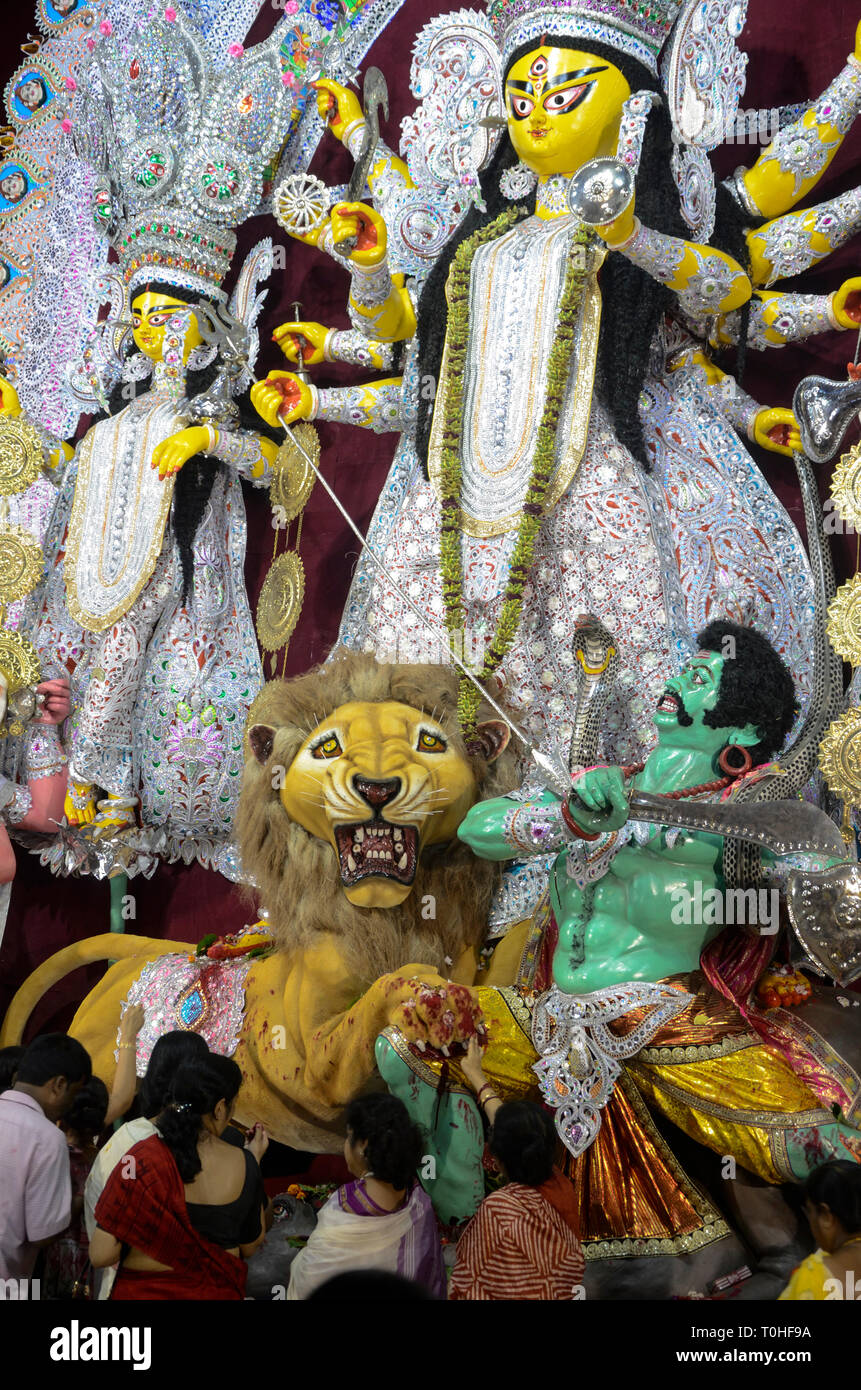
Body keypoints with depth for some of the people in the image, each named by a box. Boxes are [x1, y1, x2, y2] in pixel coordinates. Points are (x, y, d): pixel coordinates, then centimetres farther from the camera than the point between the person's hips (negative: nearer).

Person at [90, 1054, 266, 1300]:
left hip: (144, 1291, -1)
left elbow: (101, 1255, -18)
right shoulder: (244, 1165, -14)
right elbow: (249, 1248, 2)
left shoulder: (142, 1159, -20)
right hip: (218, 1292, 2)